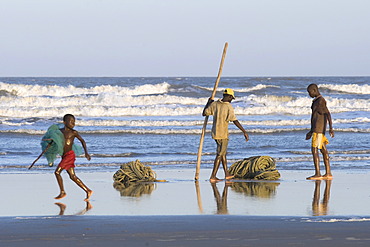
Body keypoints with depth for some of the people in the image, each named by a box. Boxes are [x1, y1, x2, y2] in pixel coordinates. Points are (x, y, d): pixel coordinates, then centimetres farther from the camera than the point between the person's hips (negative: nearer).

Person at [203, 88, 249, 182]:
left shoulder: (215, 104, 0)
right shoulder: (229, 107, -15)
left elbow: (204, 113, 8)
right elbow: (235, 121, -19)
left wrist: (209, 103, 23)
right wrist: (244, 132, -18)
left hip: (215, 133, 7)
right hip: (223, 134, -7)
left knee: (223, 153, 19)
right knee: (220, 155, -1)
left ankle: (227, 174, 26)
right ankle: (213, 176, -2)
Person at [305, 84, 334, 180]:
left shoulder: (321, 101, -11)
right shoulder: (316, 101, 19)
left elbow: (327, 113, -20)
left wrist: (331, 128, -28)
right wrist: (311, 132, 28)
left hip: (319, 129, -10)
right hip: (315, 128, 10)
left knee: (314, 149, -13)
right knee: (323, 150, 8)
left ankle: (317, 174, -17)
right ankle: (328, 173, 9)